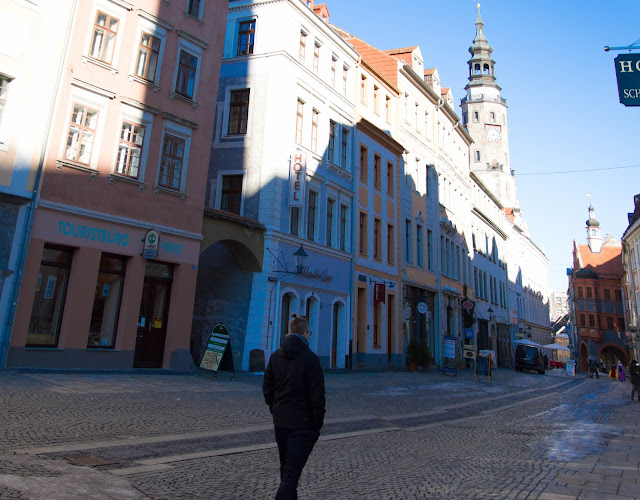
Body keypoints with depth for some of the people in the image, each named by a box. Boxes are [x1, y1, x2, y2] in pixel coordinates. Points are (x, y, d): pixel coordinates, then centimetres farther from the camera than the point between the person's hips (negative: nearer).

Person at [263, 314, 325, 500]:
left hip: (280, 421, 6)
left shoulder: (276, 356, 1)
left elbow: (267, 388, 6)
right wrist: (318, 423, -4)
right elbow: (317, 395, -14)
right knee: (292, 472, 0)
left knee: (286, 467, 23)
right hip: (303, 423, -6)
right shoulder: (310, 358, -16)